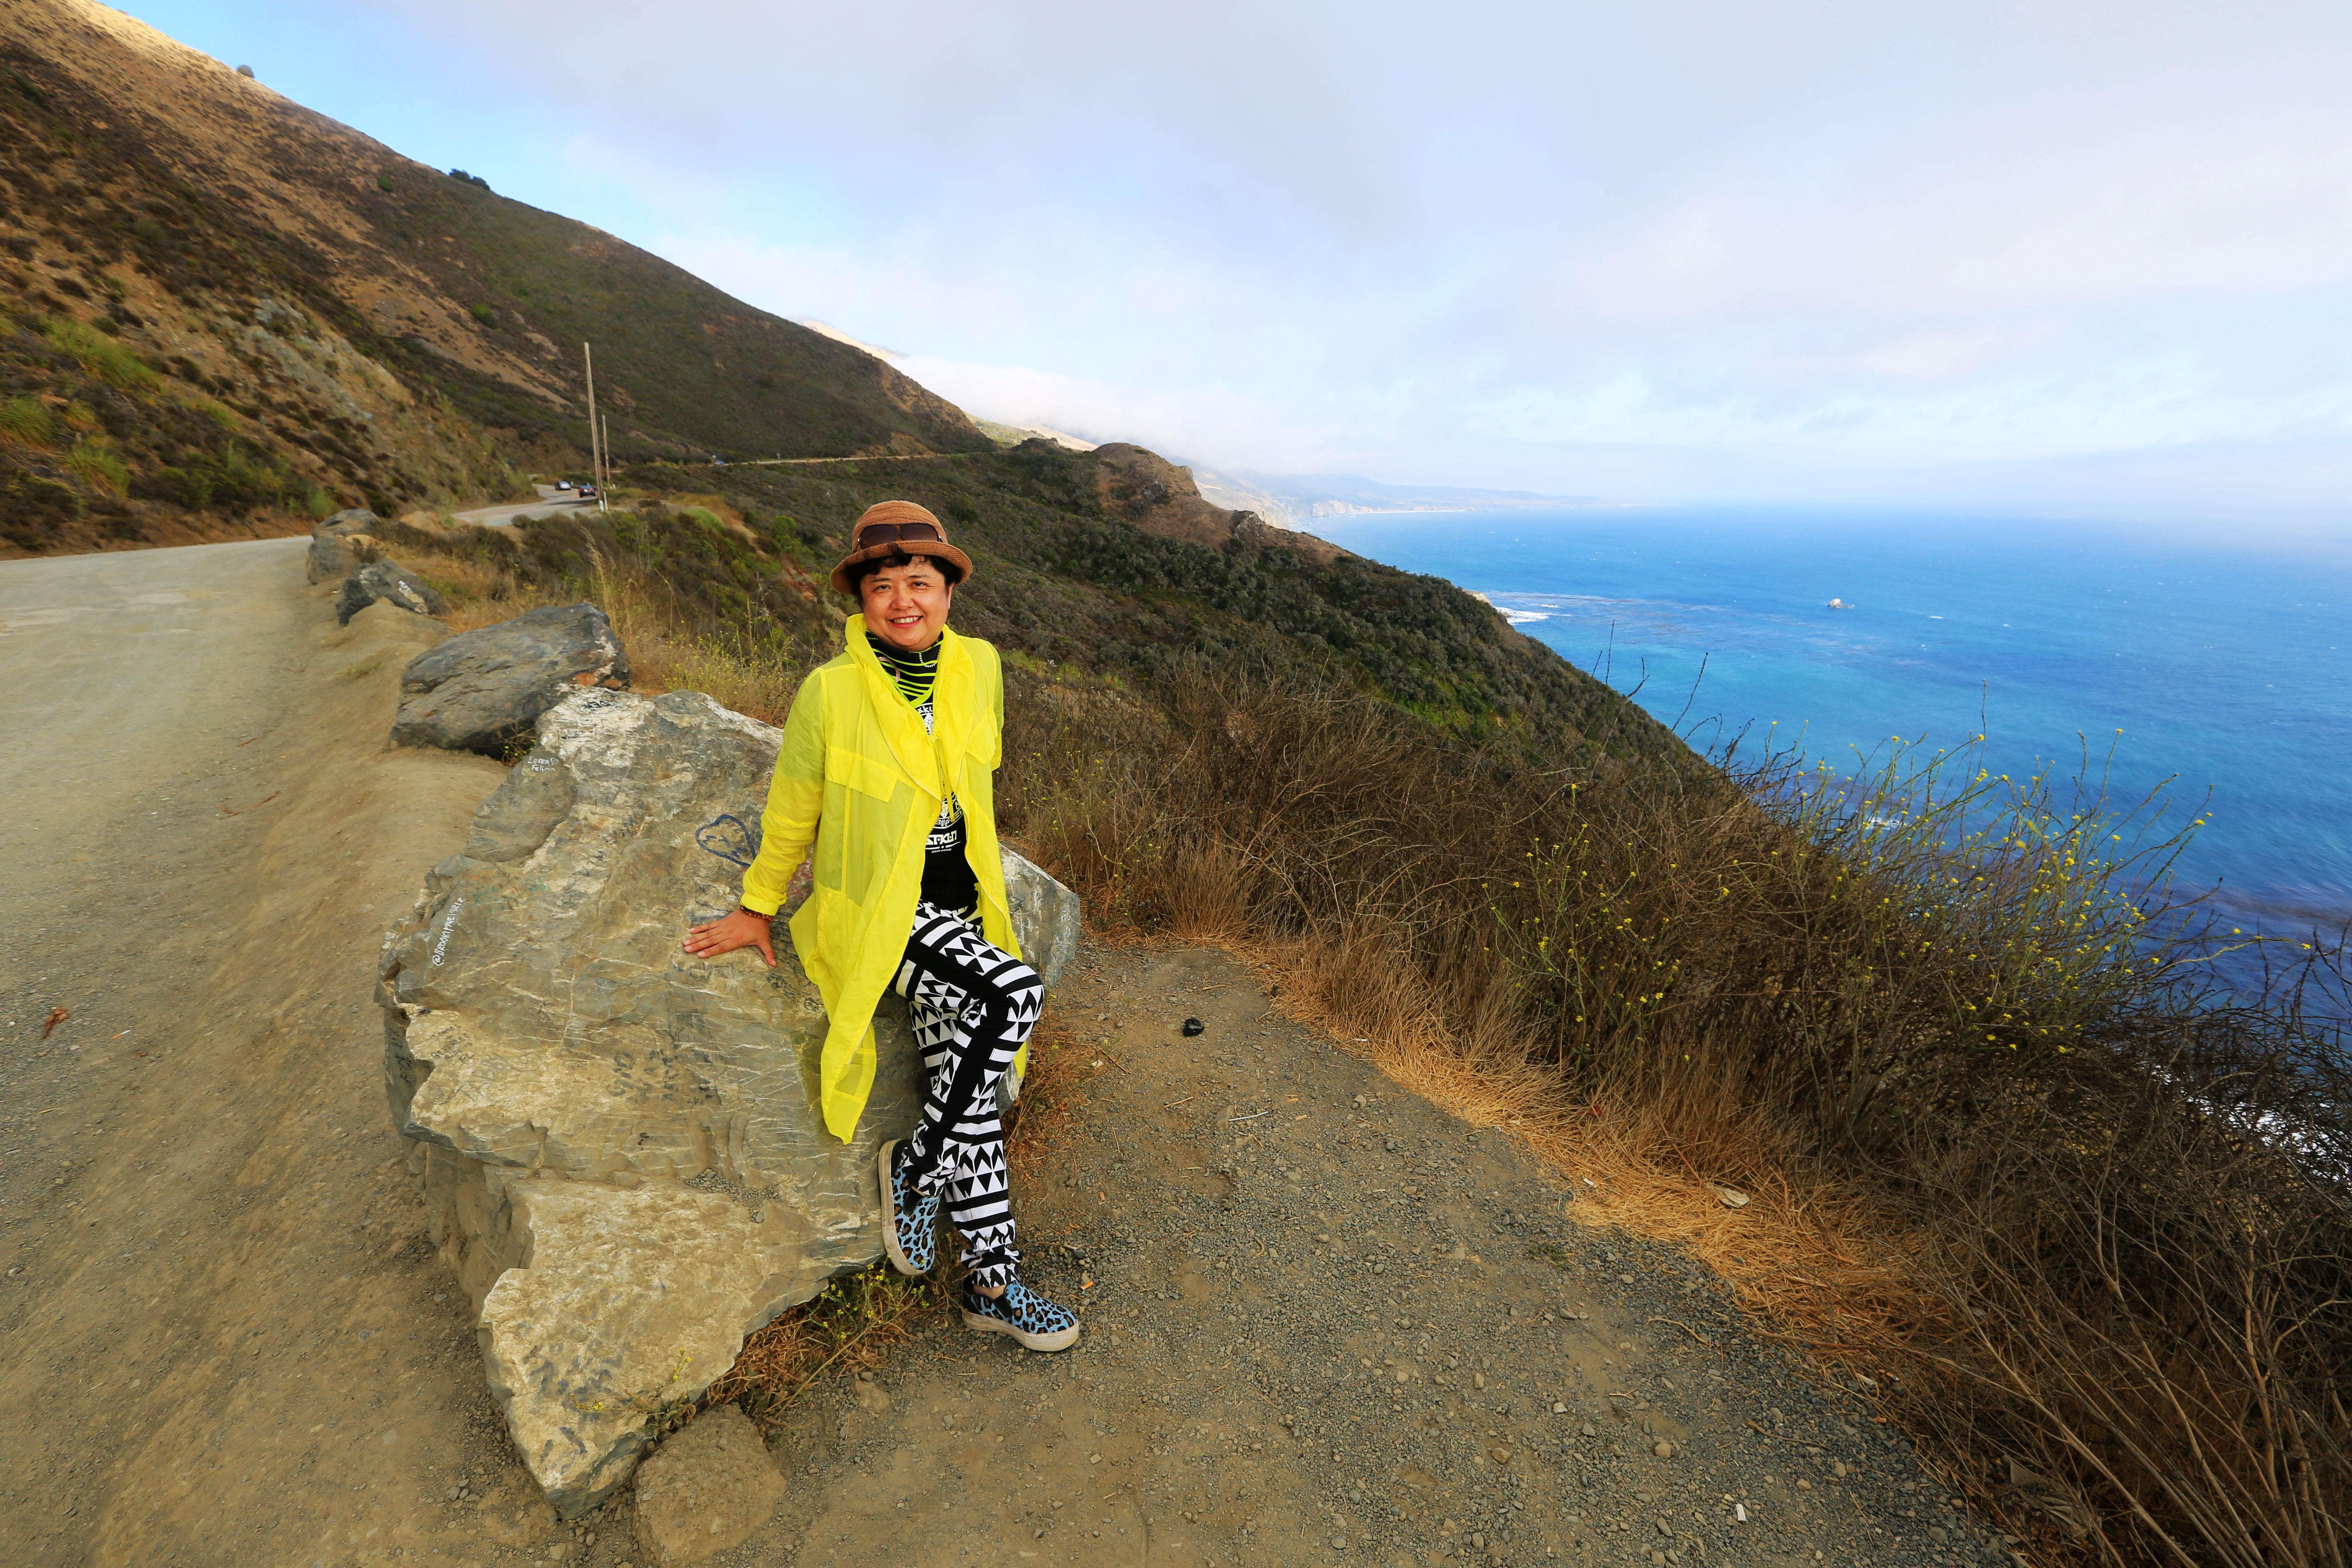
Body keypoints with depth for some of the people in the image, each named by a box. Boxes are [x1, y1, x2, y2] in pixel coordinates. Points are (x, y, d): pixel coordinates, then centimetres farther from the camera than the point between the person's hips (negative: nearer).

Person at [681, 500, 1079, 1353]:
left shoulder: (979, 667, -1)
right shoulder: (829, 691, -14)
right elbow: (790, 811, -1)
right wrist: (756, 911, 9)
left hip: (958, 905, 5)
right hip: (874, 912, -4)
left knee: (965, 1076, 4)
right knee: (1014, 994, -26)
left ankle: (993, 1285, 20)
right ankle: (915, 1162, 0)